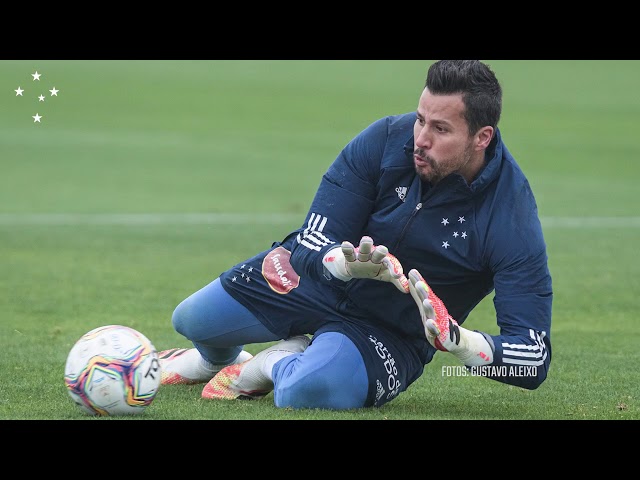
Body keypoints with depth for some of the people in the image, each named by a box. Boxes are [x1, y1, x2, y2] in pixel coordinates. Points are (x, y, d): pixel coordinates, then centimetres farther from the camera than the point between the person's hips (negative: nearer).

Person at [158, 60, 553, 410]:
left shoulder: (512, 216, -30)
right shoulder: (387, 138, -23)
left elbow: (534, 358, -31)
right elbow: (311, 243, -18)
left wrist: (460, 341, -51)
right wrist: (346, 266, -43)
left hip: (391, 332, -4)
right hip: (320, 278, 4)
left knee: (308, 390, -35)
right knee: (192, 320, 15)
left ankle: (278, 364, 3)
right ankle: (216, 359, 53)